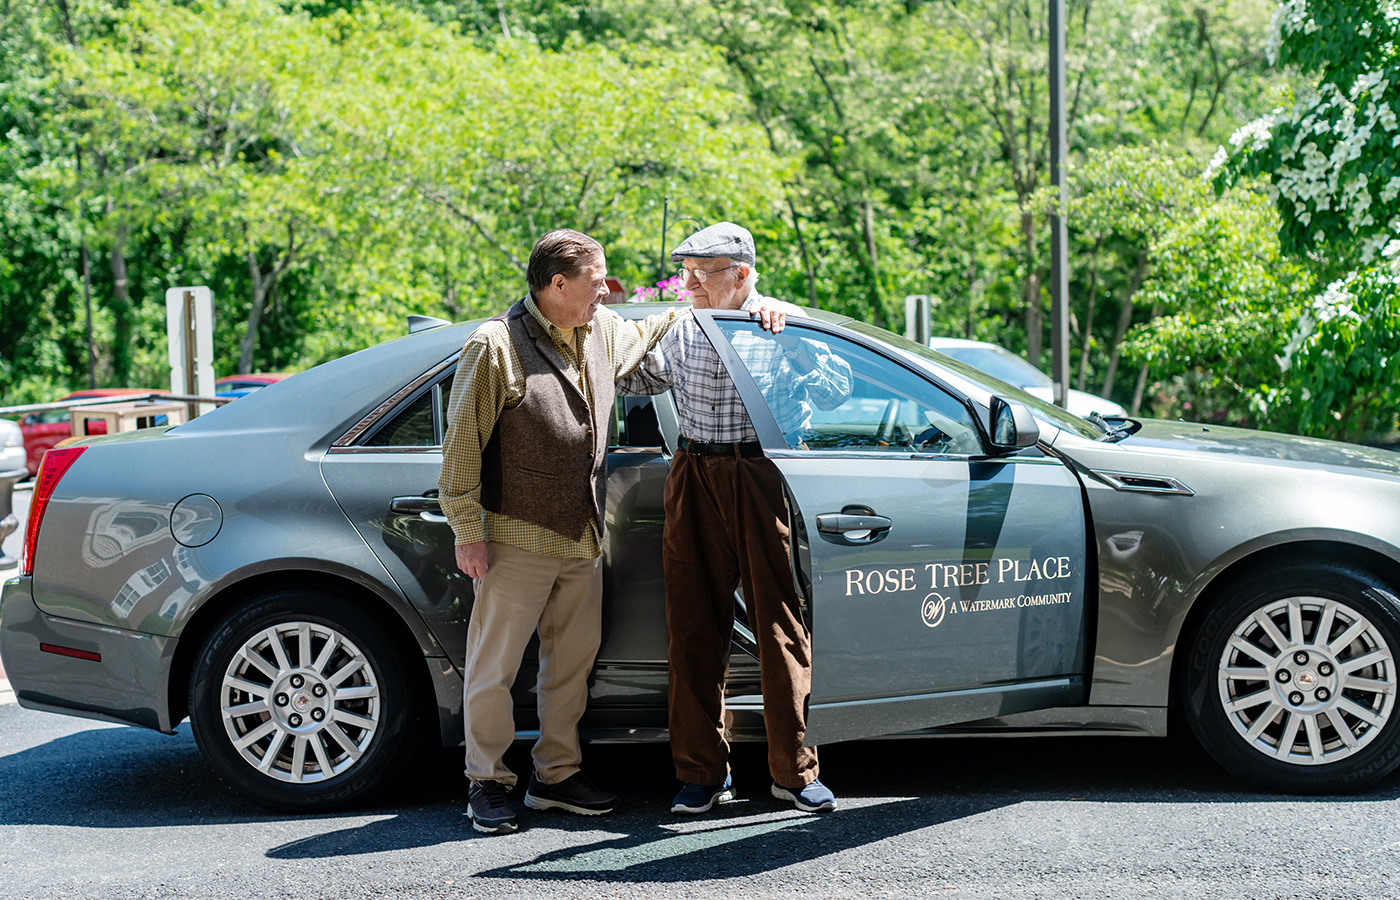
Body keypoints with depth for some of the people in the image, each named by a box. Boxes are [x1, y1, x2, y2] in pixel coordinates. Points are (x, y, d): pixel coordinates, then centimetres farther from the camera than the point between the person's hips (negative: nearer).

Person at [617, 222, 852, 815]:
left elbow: (837, 391, -7)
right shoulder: (681, 330, 12)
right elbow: (632, 380, 25)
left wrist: (784, 340, -19)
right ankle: (703, 773, 12)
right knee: (693, 627, 3)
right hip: (694, 481, 4)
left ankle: (794, 771, 7)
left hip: (763, 478, -4)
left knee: (780, 625, -4)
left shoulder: (786, 326, 2)